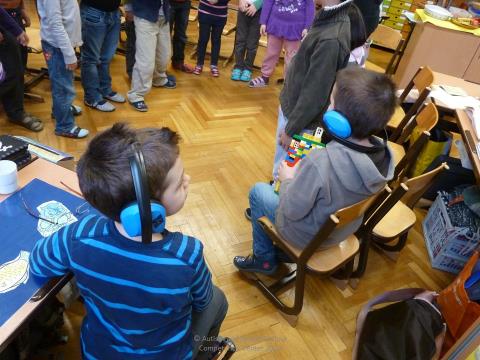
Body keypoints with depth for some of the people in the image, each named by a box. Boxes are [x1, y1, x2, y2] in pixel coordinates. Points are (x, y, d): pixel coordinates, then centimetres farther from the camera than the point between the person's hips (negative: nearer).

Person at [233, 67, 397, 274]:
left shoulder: (320, 163, -40)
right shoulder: (384, 154, -19)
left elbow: (292, 211, -25)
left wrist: (287, 179, -8)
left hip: (308, 236, -6)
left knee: (258, 191, 16)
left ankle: (264, 259, 31)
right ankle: (282, 250, 41)